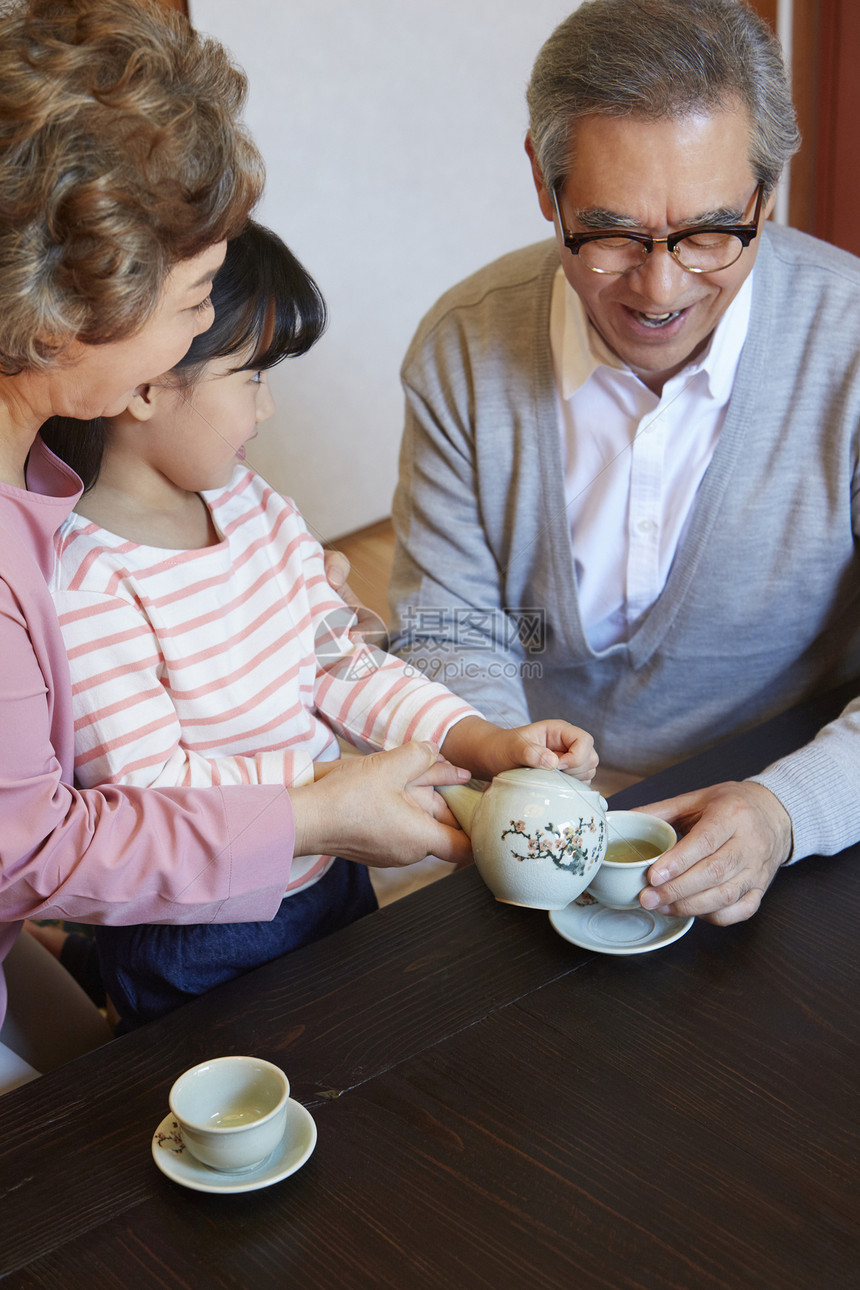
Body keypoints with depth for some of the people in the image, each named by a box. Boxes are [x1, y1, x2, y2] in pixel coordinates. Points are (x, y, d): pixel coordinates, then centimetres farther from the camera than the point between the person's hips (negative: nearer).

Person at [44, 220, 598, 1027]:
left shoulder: (251, 503, -1)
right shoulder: (77, 581, -27)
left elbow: (339, 663, 2)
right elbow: (151, 792, -27)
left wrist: (483, 742, -10)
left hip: (332, 879, 8)